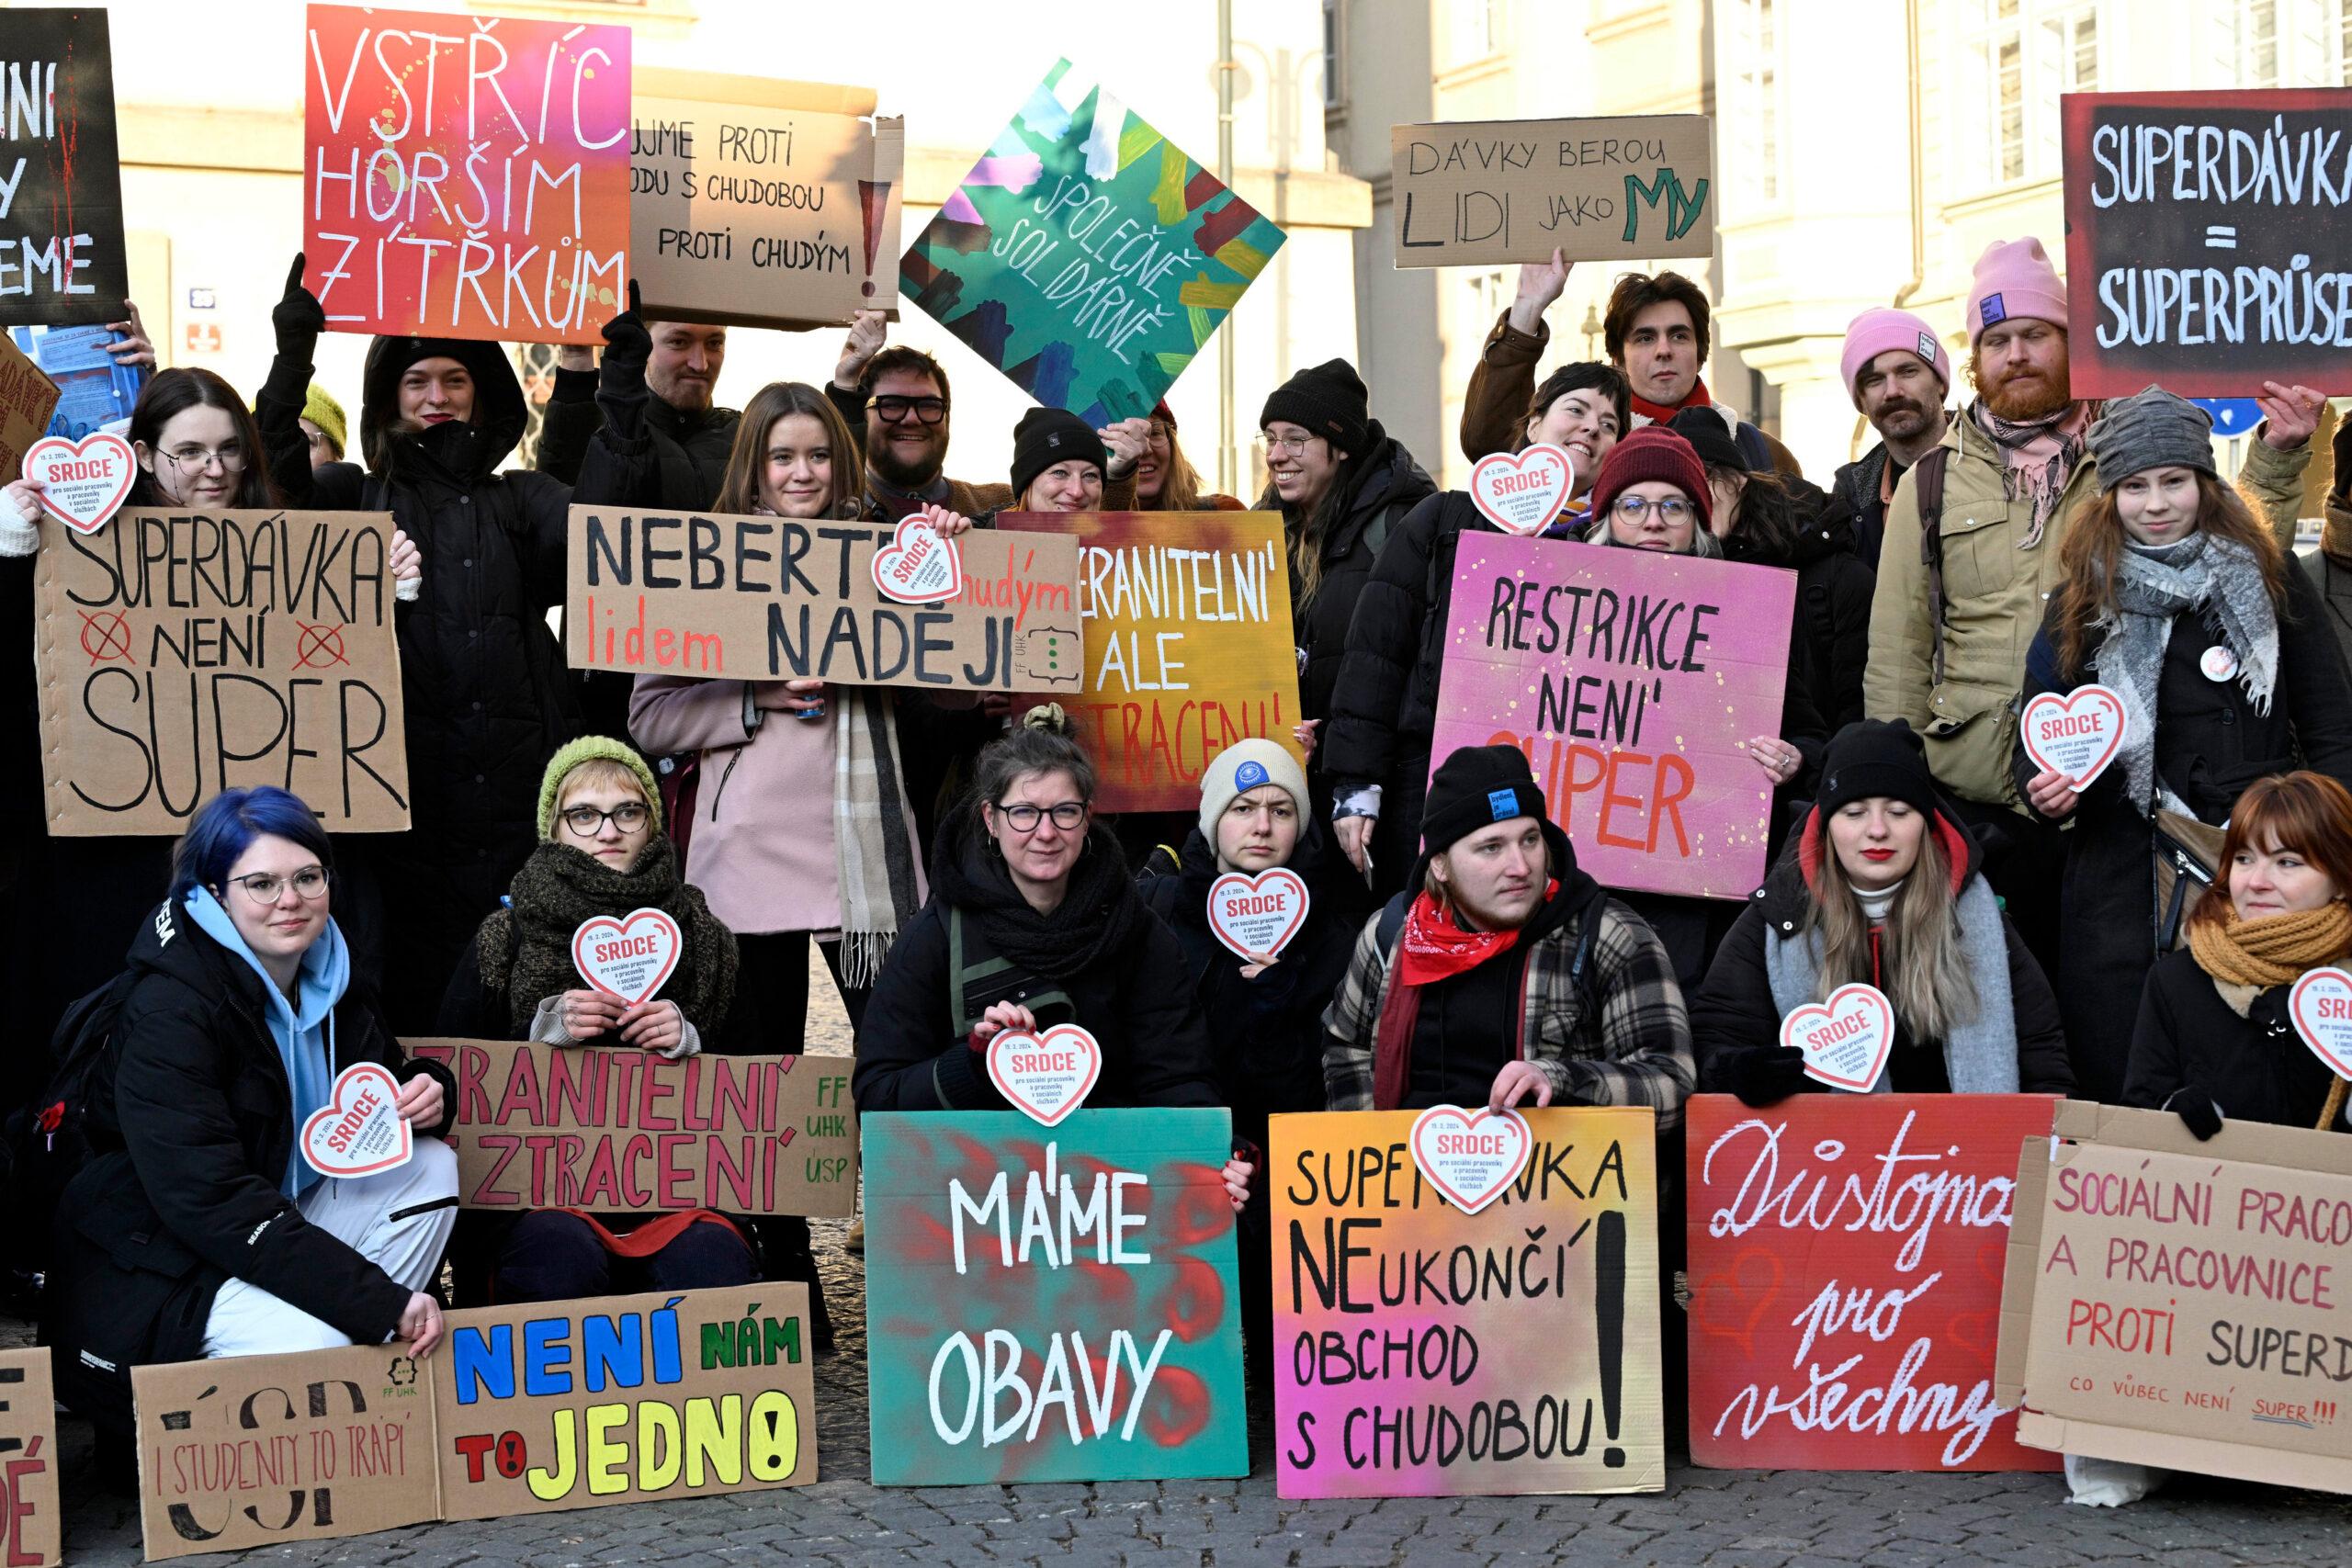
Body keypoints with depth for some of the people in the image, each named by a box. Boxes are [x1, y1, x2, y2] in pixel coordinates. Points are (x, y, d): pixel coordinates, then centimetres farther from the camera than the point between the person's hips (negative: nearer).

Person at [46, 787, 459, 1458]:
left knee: (431, 1166, -8)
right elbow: (212, 1201, -30)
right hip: (150, 1270, -8)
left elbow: (379, 1091, 19)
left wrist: (426, 1089, -10)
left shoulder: (329, 979, 1)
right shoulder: (168, 1010, -23)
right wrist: (382, 1300, -33)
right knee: (310, 1342, -32)